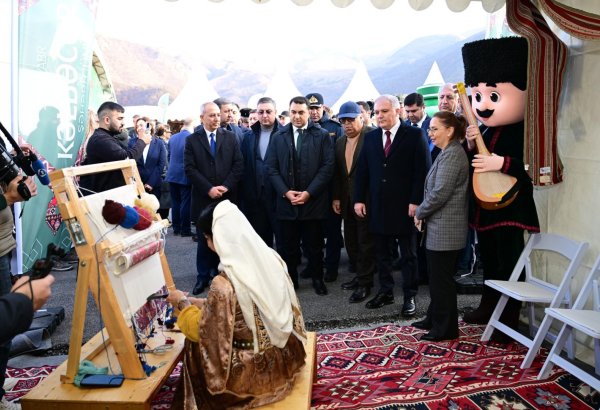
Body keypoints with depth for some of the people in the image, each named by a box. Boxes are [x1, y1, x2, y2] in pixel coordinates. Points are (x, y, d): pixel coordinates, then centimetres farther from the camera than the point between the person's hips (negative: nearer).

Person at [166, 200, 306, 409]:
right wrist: (199, 302, 16)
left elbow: (203, 332, -11)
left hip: (257, 370, -6)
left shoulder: (224, 284, -27)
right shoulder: (272, 258, -7)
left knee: (196, 347, 16)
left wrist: (182, 303, 6)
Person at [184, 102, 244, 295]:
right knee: (204, 239, 7)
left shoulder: (230, 137, 7)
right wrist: (209, 189, -13)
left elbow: (238, 164, 1)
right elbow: (190, 169, -4)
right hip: (203, 198, -1)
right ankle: (203, 276, 17)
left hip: (227, 197, 1)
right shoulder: (192, 140, 4)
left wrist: (225, 187, -10)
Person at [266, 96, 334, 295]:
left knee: (314, 244, 8)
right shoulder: (278, 137, 8)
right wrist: (285, 192, -8)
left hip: (313, 201, -2)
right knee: (289, 245, 9)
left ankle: (317, 278, 25)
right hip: (286, 200, 2)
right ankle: (291, 279, 23)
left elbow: (327, 167, -5)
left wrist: (308, 192, -12)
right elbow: (272, 168, 4)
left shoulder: (322, 136, 1)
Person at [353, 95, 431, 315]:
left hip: (405, 206, -4)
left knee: (409, 254, 8)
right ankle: (385, 291, 25)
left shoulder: (414, 135, -4)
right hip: (378, 206, 4)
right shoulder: (370, 137, 9)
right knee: (382, 253, 12)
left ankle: (409, 296, 19)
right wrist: (359, 199, 3)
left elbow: (422, 171, -8)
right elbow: (362, 171, 10)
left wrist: (416, 201, -14)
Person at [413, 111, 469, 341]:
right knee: (436, 277, 18)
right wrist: (423, 214, 7)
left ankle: (446, 328, 15)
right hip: (440, 228, 10)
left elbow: (439, 193, -23)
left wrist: (420, 213, -9)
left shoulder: (452, 155, -17)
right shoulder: (447, 153, 15)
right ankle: (435, 319, 31)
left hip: (445, 229, -10)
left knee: (441, 279, 2)